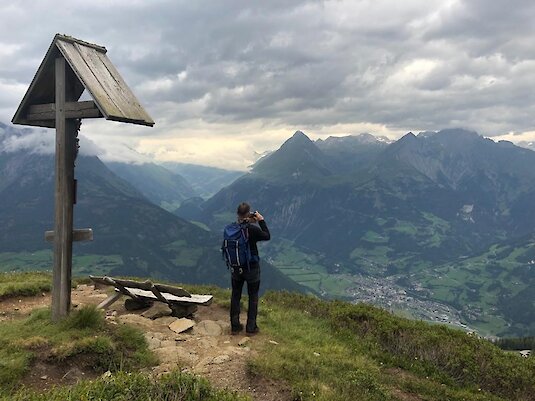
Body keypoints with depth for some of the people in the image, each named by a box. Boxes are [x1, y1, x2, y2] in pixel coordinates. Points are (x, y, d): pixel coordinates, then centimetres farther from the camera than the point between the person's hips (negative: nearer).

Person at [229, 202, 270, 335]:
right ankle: (251, 327, 17)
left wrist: (248, 223, 8)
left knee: (235, 296, 16)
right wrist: (261, 220, 2)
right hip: (251, 269, -4)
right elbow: (267, 236, -5)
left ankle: (235, 326, 23)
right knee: (253, 297, 12)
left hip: (235, 269, 4)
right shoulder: (253, 229, -22)